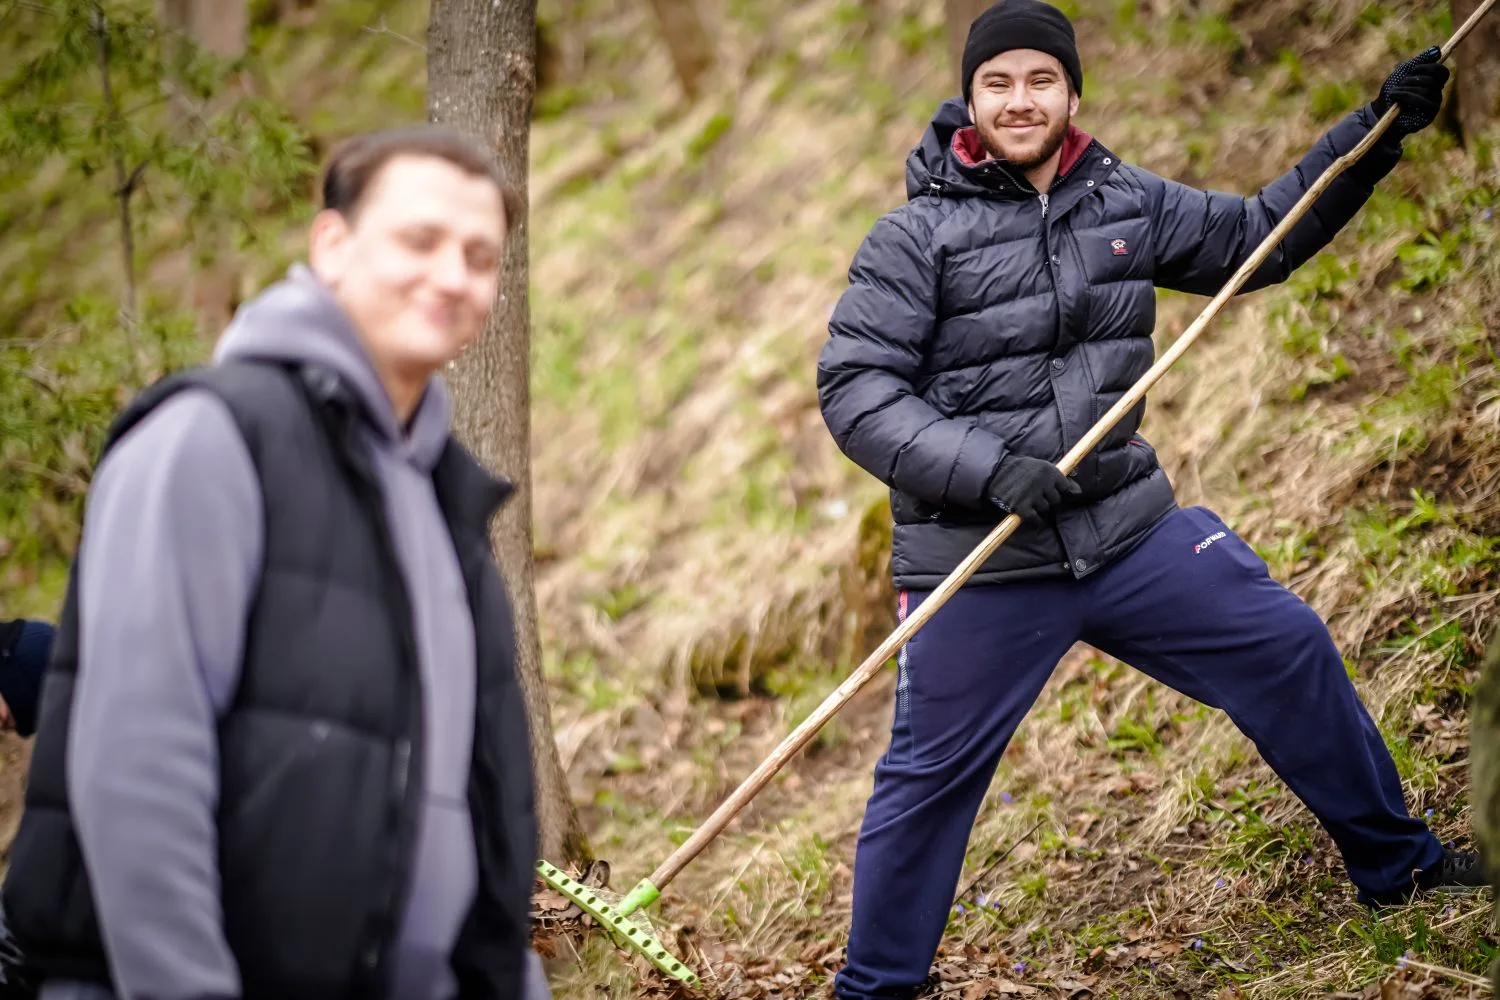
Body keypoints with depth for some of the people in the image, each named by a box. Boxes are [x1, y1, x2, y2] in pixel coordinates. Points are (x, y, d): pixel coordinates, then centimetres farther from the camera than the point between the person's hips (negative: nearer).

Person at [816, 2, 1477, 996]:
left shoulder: (1129, 203, 6)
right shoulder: (917, 238, -10)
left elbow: (1257, 235, 18)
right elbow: (854, 391, -15)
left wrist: (1374, 132, 8)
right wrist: (991, 469, -27)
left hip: (1130, 528, 5)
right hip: (978, 567, -5)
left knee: (1289, 650, 8)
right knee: (928, 778, 3)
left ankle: (1396, 860, 27)